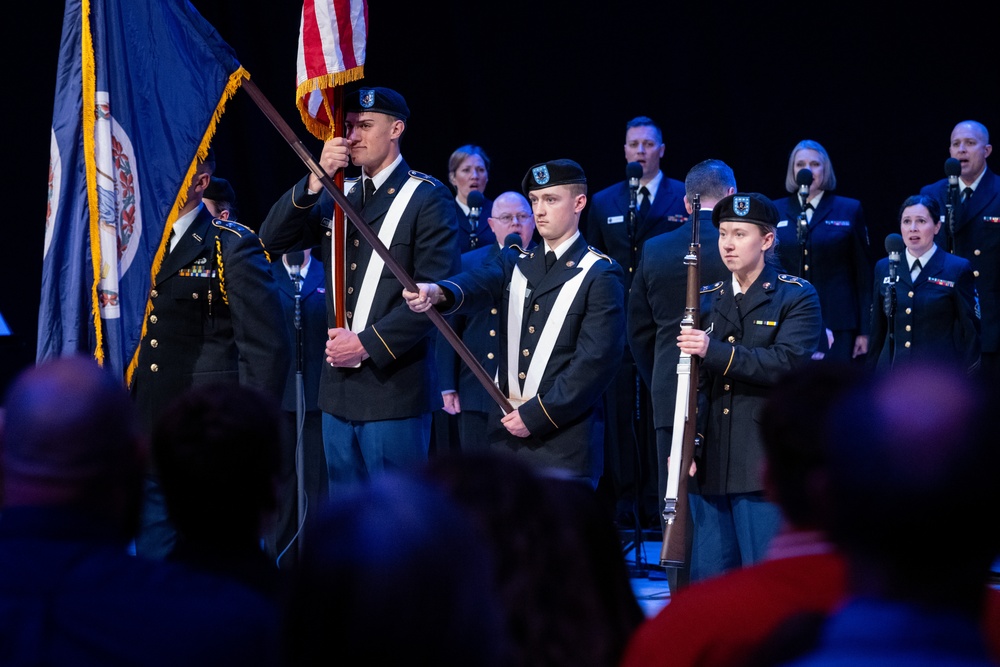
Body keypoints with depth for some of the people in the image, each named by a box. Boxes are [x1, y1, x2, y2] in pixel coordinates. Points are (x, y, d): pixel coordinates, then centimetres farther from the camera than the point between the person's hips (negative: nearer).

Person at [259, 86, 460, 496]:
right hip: (339, 389, 6)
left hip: (394, 387, -6)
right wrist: (315, 181, -10)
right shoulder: (336, 197, 15)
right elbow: (273, 240, 4)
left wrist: (368, 344, -16)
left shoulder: (427, 198, -4)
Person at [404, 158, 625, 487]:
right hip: (507, 431, 5)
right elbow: (477, 287, -8)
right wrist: (438, 293, -32)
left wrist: (536, 415, -14)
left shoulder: (600, 275, -3)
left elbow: (596, 360, -11)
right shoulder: (514, 264, 14)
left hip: (565, 441, -5)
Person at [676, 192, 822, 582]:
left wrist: (716, 351, -21)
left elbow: (789, 363, -16)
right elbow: (691, 381, 15)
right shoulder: (707, 300, 16)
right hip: (710, 465, 5)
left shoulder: (797, 298, 0)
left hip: (765, 465, -5)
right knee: (707, 581, 6)